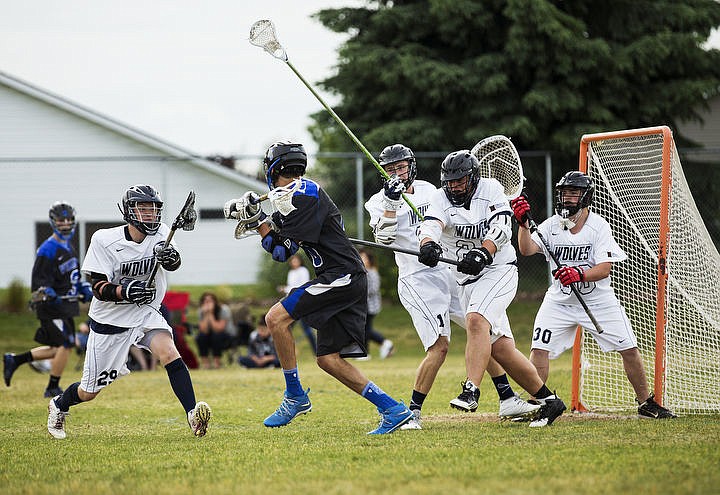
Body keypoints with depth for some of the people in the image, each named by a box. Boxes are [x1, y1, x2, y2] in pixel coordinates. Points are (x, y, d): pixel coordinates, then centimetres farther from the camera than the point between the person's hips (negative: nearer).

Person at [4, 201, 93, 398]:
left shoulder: (68, 247, 16)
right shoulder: (48, 250, -13)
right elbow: (39, 281, -18)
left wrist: (85, 290, 14)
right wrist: (49, 295, -34)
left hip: (66, 306, 9)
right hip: (52, 308, -9)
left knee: (59, 348, 12)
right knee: (65, 345, -11)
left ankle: (14, 360, 22)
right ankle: (52, 388, 2)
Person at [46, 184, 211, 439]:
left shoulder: (160, 234, -8)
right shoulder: (104, 240, -17)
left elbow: (173, 265, -27)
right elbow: (98, 287, -18)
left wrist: (171, 257, -50)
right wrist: (125, 291, -37)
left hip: (146, 313, 2)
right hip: (110, 321, -2)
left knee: (169, 353, -29)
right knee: (89, 392, 9)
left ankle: (193, 414, -33)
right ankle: (58, 405, 41)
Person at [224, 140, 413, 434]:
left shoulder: (303, 193, -9)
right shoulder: (296, 196, 20)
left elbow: (282, 251, -14)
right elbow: (281, 251, 20)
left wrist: (257, 220, -6)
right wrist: (256, 220, 10)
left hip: (342, 276, -10)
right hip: (347, 282, 10)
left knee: (276, 318, -15)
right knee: (328, 359, 5)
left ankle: (295, 396, -8)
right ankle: (393, 410, 3)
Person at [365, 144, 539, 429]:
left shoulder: (427, 190, 14)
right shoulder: (379, 202, -2)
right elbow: (383, 237, -18)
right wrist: (391, 202, -28)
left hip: (451, 272, 6)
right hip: (418, 280, -6)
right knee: (440, 345, -19)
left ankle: (508, 401, 13)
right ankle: (412, 412, -11)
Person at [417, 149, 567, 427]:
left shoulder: (490, 189, -2)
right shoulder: (441, 199, 2)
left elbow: (501, 228, -15)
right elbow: (431, 224, -19)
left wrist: (482, 253, -33)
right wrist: (428, 244, -43)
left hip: (499, 270, -4)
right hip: (468, 280, 4)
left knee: (476, 320, -30)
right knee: (501, 349, 2)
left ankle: (471, 390, -36)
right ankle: (548, 401, 13)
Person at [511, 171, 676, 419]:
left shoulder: (599, 226, -11)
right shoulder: (552, 225, -6)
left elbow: (604, 268, -20)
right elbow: (527, 249, -21)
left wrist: (579, 274, -39)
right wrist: (524, 223, -38)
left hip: (598, 301, -1)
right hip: (560, 302, 1)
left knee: (629, 349, -2)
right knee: (539, 349, -14)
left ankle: (646, 403, 14)